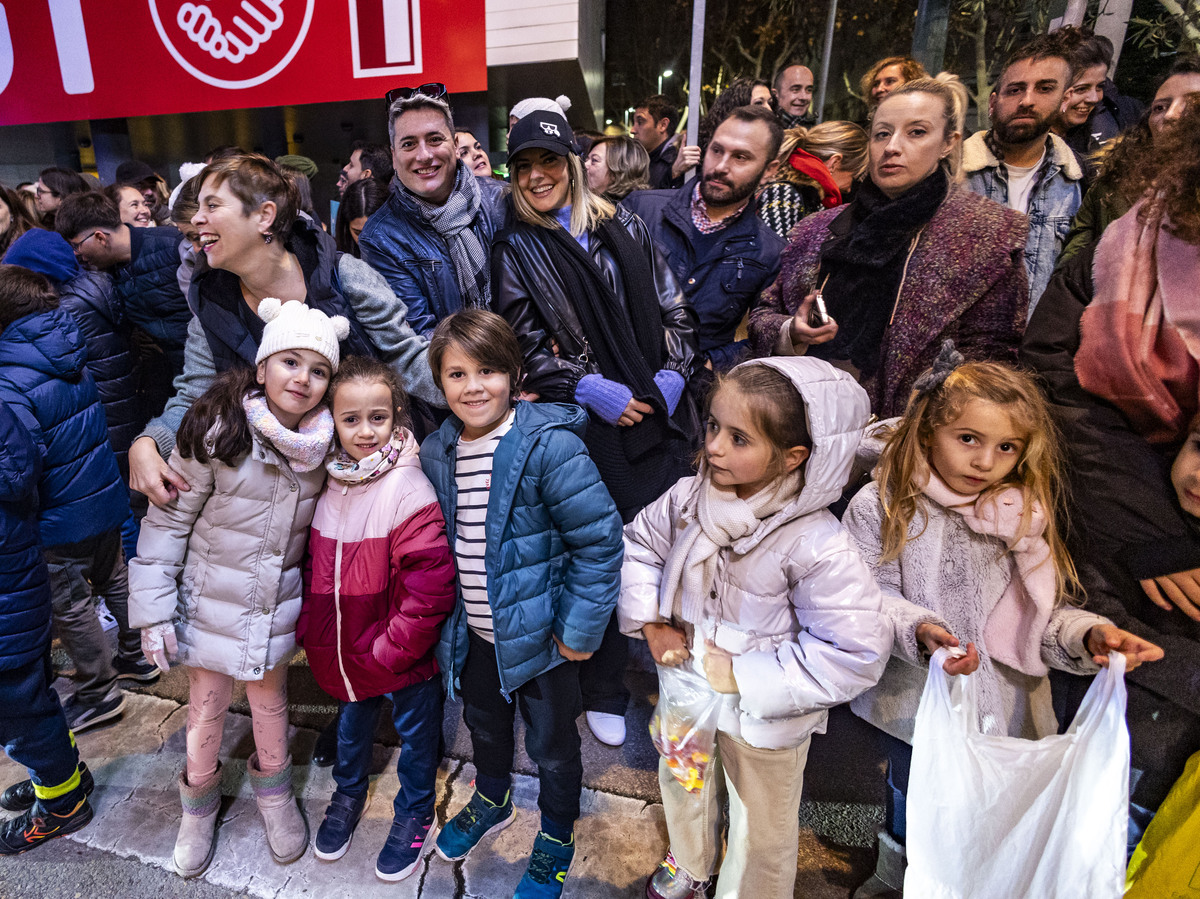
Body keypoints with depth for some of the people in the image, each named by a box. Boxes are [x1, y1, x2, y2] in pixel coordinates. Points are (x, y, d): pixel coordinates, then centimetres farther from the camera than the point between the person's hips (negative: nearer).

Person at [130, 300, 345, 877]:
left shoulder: (325, 442, -11)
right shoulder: (217, 429, -20)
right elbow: (169, 519, -13)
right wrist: (153, 609, -13)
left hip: (278, 606, 2)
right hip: (211, 604, -2)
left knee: (270, 700, 19)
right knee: (205, 707, 16)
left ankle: (273, 788, 45)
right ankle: (200, 797, 44)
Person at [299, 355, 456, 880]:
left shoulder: (408, 490, -25)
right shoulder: (329, 485, -3)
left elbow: (432, 586, -26)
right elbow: (314, 568, 10)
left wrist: (391, 650, -21)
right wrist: (309, 629, 3)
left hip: (402, 660, -5)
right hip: (343, 655, 6)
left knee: (415, 735, 17)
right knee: (352, 726, 29)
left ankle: (413, 813, 43)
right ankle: (348, 796, 55)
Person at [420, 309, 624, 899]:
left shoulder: (551, 446, -24)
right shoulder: (437, 452, -5)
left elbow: (600, 540, -21)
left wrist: (581, 630, -18)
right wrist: (444, 614, 10)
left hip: (539, 631, -5)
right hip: (475, 631, 6)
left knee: (552, 745, 17)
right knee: (484, 722, 29)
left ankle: (556, 841, 45)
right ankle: (491, 800, 59)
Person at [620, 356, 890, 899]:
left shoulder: (816, 547, -33)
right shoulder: (689, 497, -17)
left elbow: (857, 651, -29)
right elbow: (639, 545, 1)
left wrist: (745, 675, -26)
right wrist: (650, 623, -11)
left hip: (760, 719, -5)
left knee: (760, 832, 22)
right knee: (681, 784, 33)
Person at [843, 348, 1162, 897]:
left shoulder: (1022, 516, -4)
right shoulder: (882, 506, -13)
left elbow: (1043, 612, -1)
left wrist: (1089, 635, -20)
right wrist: (918, 630, -31)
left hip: (1003, 707, 2)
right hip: (917, 701, -1)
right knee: (912, 800, 20)